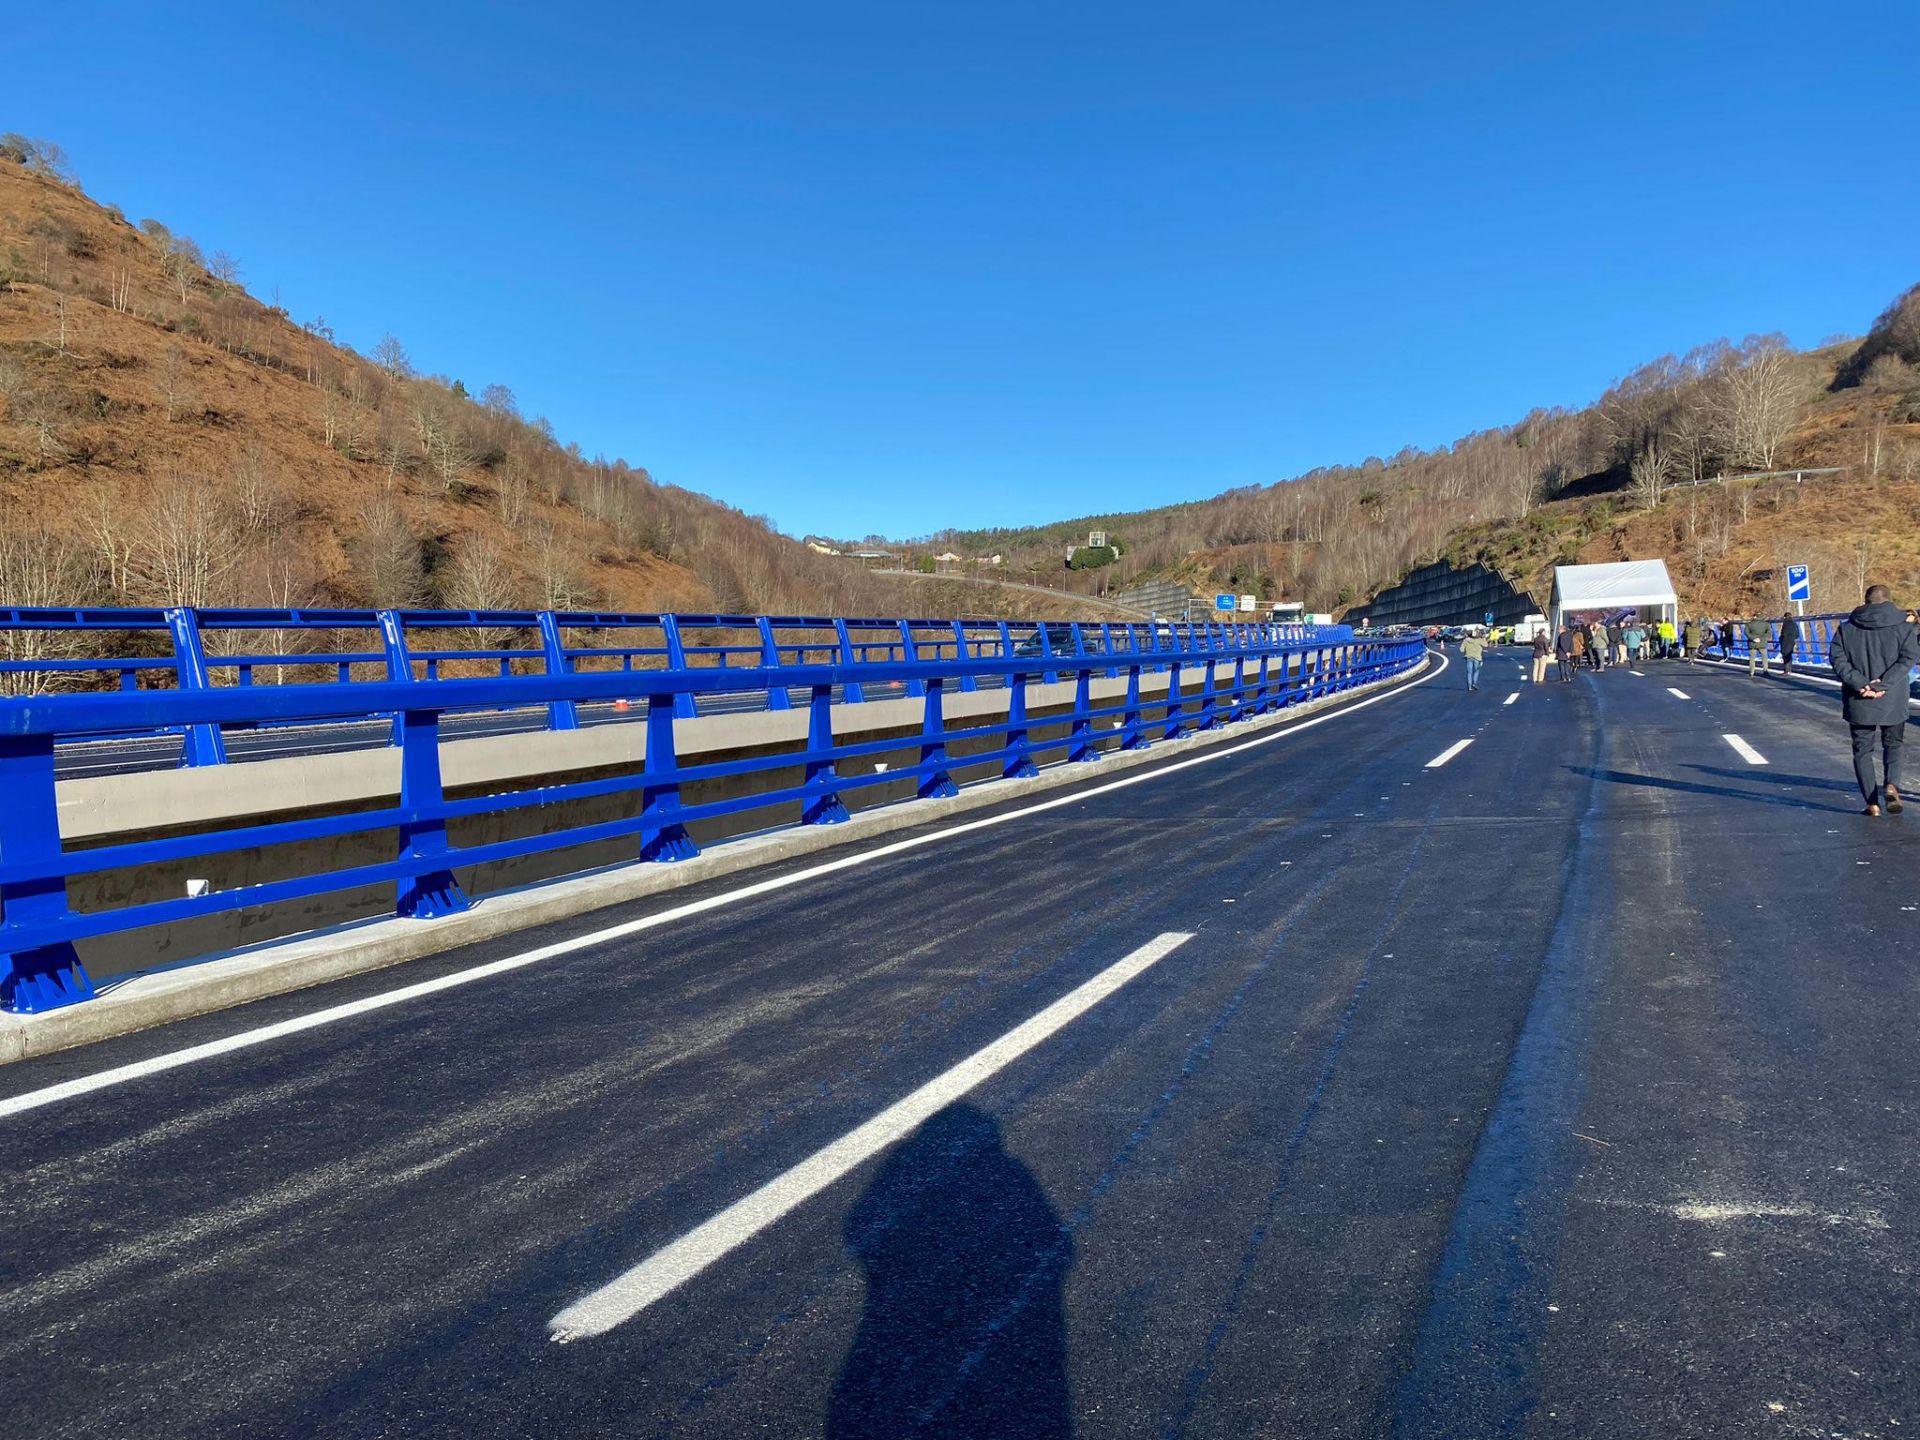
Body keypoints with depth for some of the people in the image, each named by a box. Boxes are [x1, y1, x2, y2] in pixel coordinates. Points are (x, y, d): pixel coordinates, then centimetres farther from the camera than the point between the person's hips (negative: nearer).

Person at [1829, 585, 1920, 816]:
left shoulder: (1847, 628, 3)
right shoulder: (1901, 626, 0)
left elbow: (1837, 659, -7)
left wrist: (1859, 683, -13)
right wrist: (1884, 684, -16)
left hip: (1858, 701, 0)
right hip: (1893, 701, 0)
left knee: (1862, 749, 7)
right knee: (1893, 744, 16)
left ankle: (1872, 802, 1)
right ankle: (1892, 784, -10)